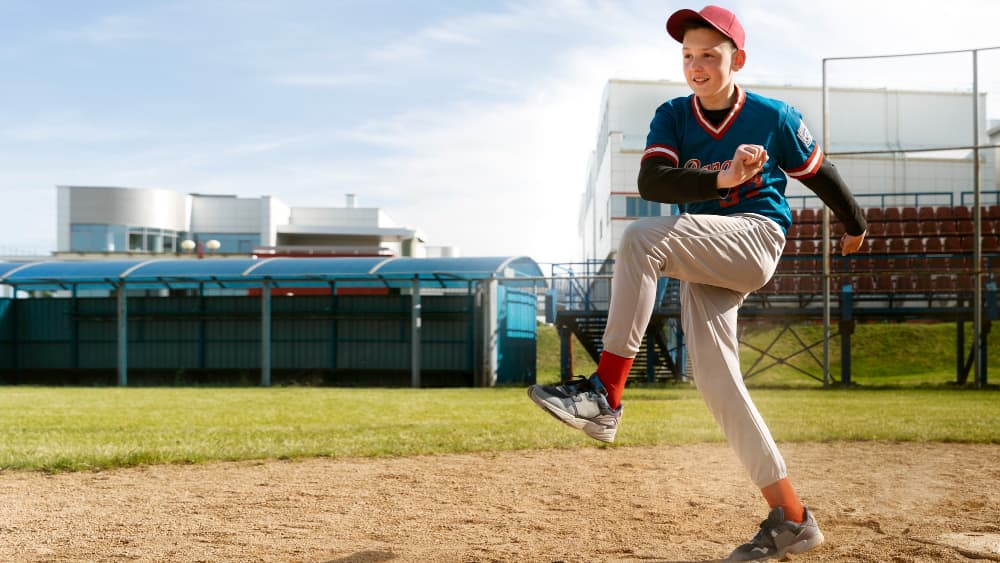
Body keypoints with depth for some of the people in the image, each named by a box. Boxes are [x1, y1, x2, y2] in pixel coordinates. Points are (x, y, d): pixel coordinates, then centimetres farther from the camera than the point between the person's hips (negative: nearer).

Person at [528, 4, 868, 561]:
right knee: (714, 377, -4)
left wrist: (855, 224, 28)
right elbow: (650, 182, -13)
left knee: (642, 238, -28)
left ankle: (605, 394, -28)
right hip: (703, 262, 6)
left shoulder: (774, 117, -3)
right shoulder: (673, 116, 5)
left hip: (755, 236, -5)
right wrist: (721, 181, -28)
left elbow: (821, 174, 14)